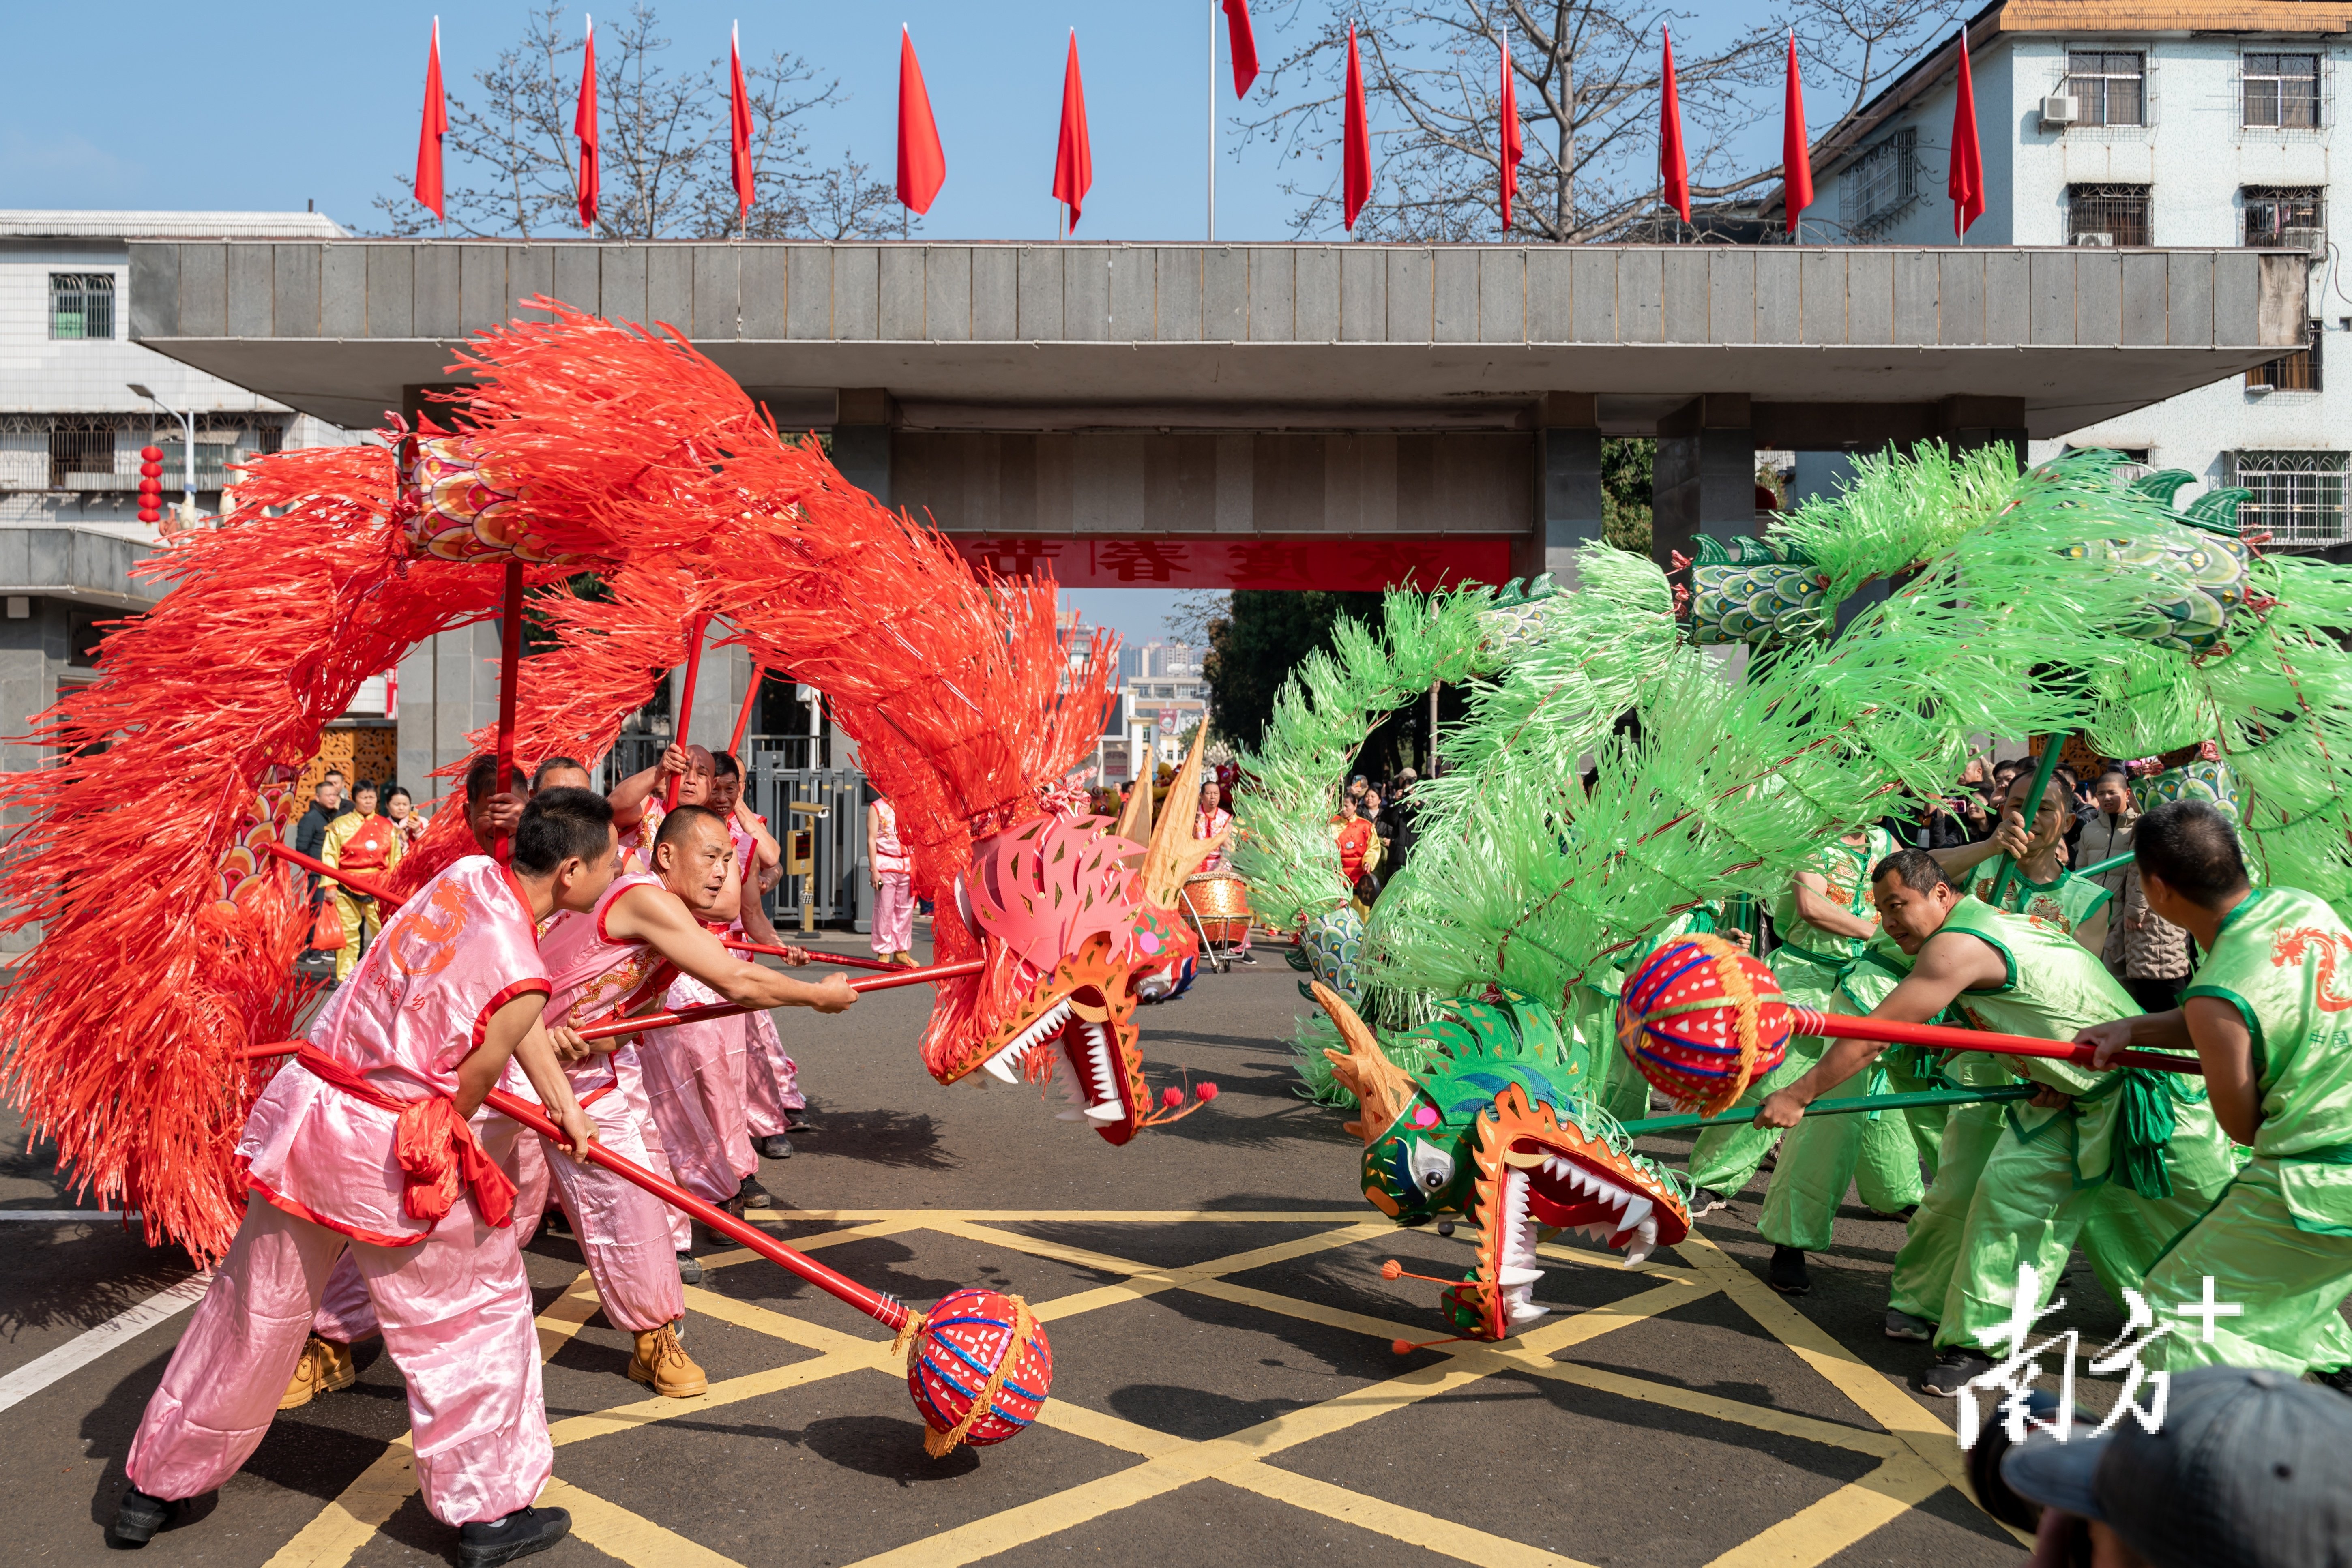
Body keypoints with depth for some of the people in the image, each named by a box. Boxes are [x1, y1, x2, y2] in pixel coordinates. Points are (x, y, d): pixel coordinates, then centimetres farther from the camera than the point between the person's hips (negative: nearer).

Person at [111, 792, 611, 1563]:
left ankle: (155, 1485, 39)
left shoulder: (470, 876, -1)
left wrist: (562, 1098, 13)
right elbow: (461, 1098, -12)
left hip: (305, 1103, 8)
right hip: (387, 1148, -8)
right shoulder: (519, 978, -24)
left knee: (253, 1311, 23)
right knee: (480, 1311, 12)